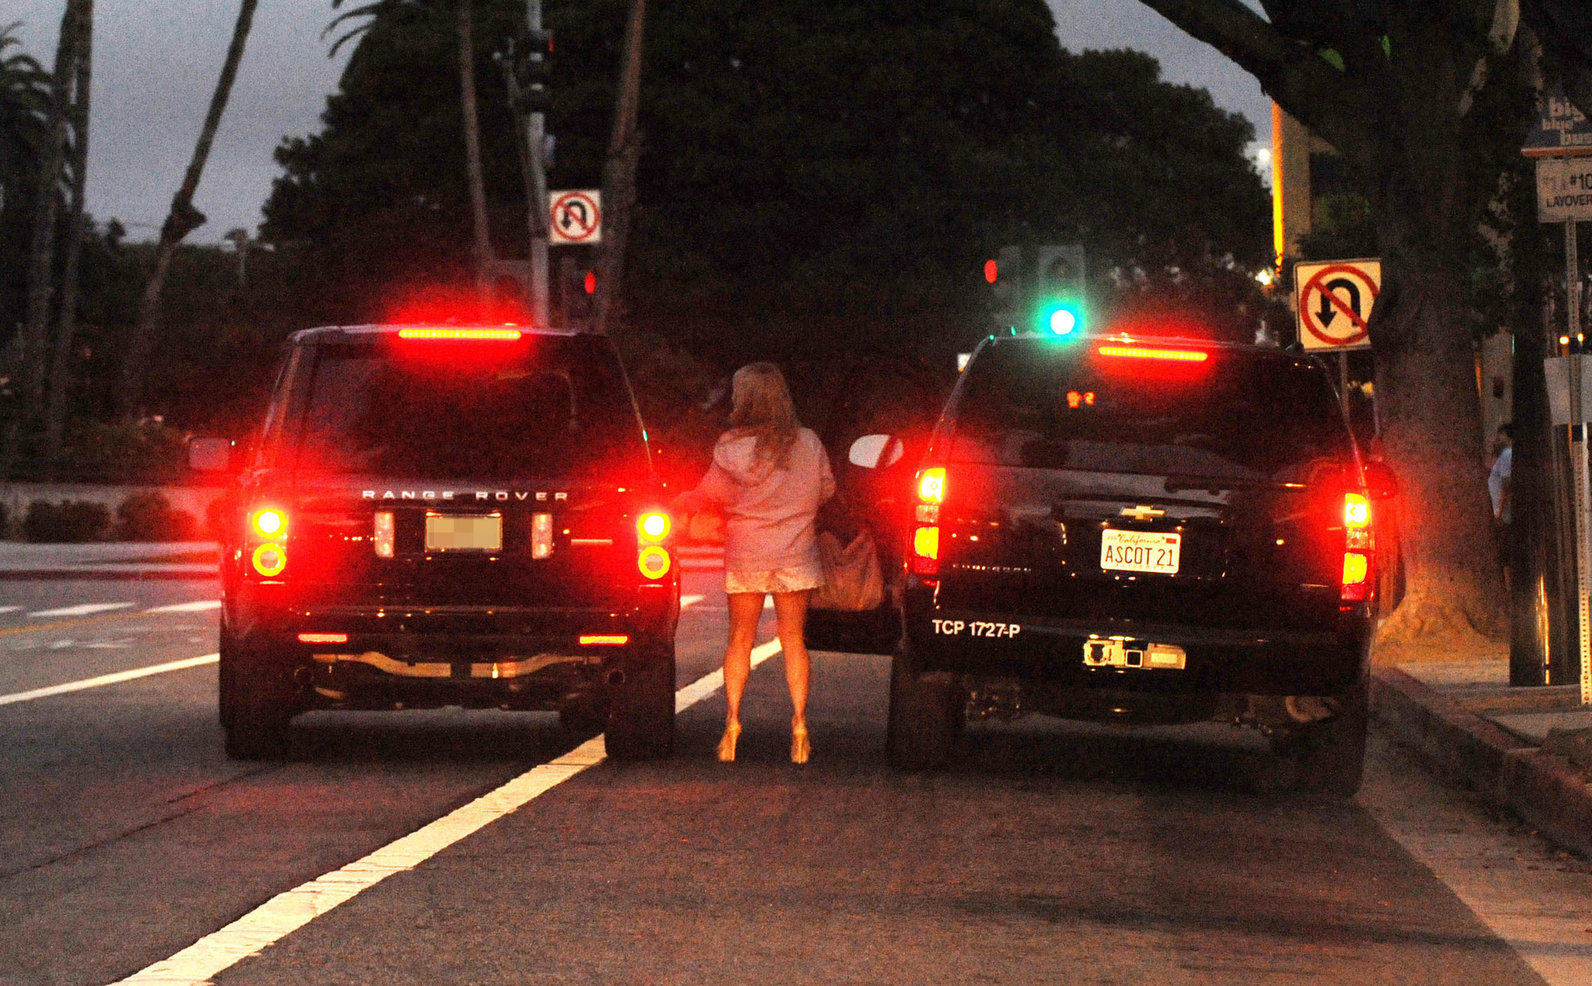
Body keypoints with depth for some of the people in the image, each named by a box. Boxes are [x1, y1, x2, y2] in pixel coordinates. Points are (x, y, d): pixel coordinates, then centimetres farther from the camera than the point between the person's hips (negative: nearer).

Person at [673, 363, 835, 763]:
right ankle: (799, 723, -1)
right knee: (793, 639, 7)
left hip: (745, 557, -2)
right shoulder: (808, 444, -2)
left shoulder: (732, 447, -11)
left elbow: (707, 497, -3)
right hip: (796, 556, 2)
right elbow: (826, 490, 11)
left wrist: (674, 504, 15)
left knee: (740, 639, 9)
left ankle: (732, 719, 0)